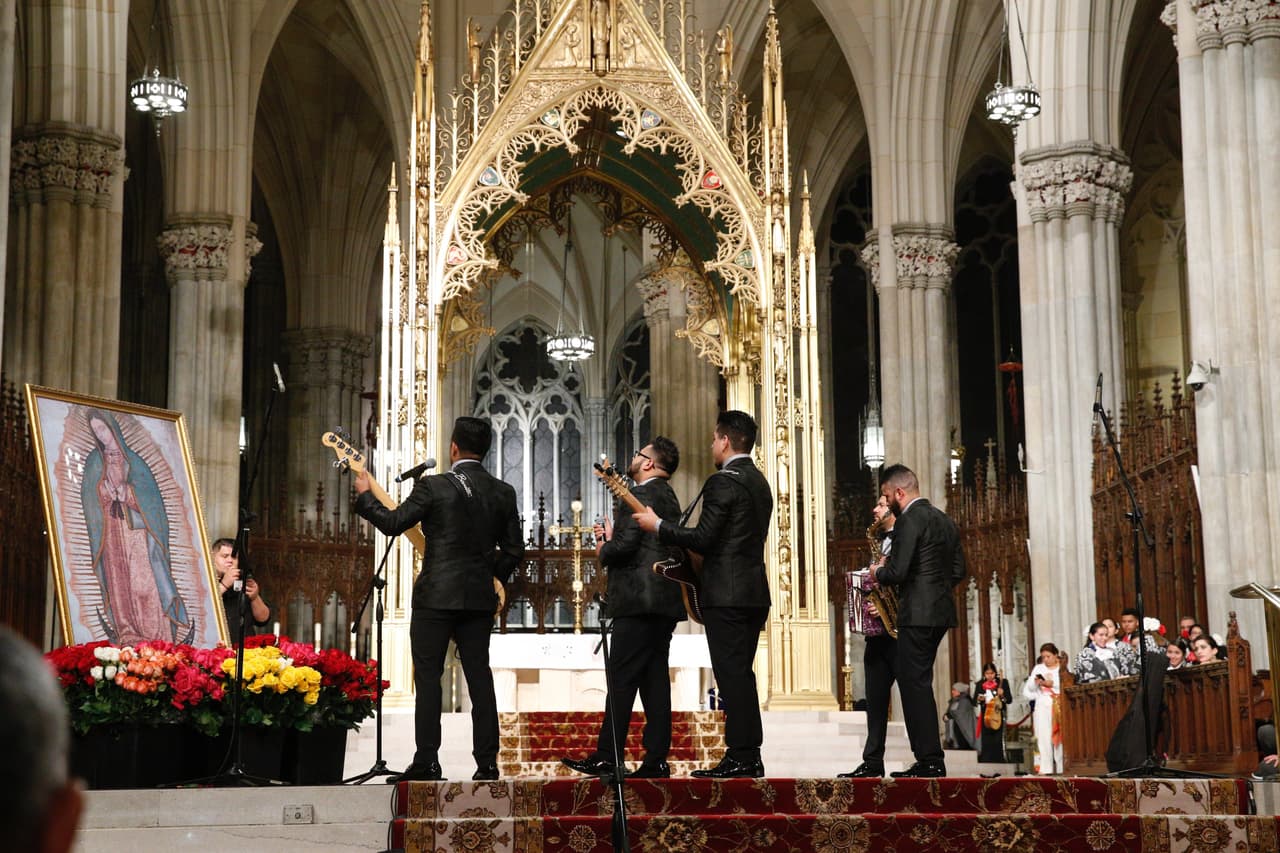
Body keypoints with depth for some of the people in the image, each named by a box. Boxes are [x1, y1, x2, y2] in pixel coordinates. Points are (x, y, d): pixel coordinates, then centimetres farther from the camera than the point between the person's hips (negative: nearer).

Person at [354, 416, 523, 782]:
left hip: (436, 595, -4)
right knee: (479, 676, 8)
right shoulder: (503, 493, 5)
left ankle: (426, 762, -2)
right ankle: (487, 762, 6)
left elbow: (392, 523, -7)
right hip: (481, 598, 5)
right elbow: (514, 550, 9)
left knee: (428, 676, 1)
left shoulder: (434, 486, -10)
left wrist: (364, 496, 9)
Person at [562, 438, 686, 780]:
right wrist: (611, 539, 13)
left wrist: (603, 552, 1)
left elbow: (626, 545, -18)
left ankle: (607, 757, -7)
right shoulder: (668, 498, 20)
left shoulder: (643, 494, -10)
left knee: (621, 680, -8)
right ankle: (656, 760, 6)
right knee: (654, 680, 7)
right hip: (664, 601, 10)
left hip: (638, 601, -10)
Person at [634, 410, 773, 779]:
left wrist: (657, 525, -7)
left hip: (726, 593, -9)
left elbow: (704, 538, -17)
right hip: (755, 592, 9)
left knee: (731, 675, -7)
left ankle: (739, 757, -7)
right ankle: (750, 756, 13)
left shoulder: (723, 482, -12)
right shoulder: (759, 482, 17)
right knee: (742, 674, 12)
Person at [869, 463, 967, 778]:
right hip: (941, 612, 9)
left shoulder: (909, 519, -13)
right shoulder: (944, 520, 16)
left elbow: (897, 572, -19)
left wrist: (877, 574, 0)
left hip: (917, 614, -9)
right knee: (916, 683, 14)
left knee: (915, 685, -6)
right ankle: (928, 758, 14)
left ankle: (930, 761, -7)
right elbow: (959, 571, 18)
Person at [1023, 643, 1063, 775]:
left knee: (1060, 736, -4)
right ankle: (1046, 768, -5)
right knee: (1044, 737, -4)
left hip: (1059, 706, -2)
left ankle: (1061, 767, -1)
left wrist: (1052, 684, -13)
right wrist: (1035, 682, -10)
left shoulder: (1062, 668, 5)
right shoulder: (1038, 668, 13)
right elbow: (1029, 688, 10)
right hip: (1042, 706, 2)